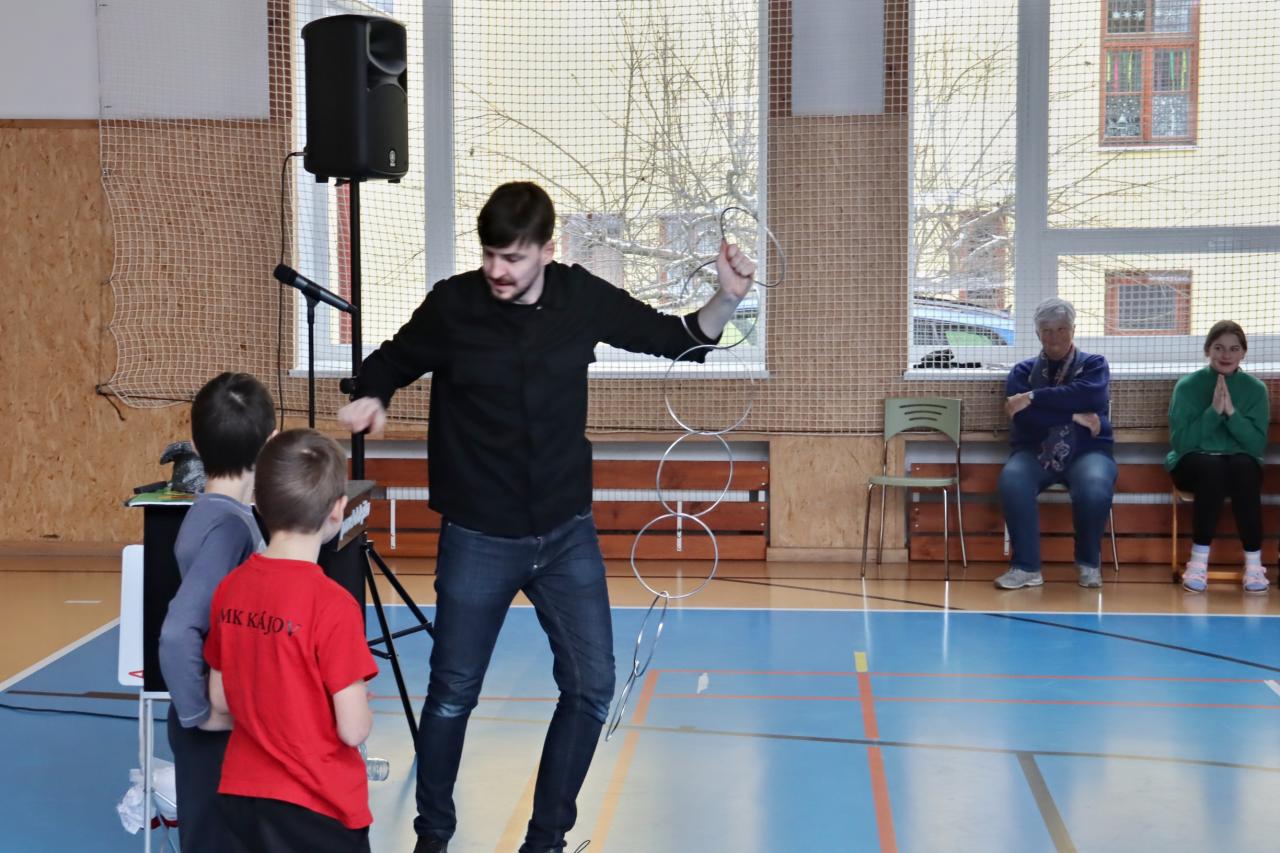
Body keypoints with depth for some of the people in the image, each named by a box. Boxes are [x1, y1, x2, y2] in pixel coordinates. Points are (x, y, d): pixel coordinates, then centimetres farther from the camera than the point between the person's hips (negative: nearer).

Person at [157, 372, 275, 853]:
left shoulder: (221, 513, 3)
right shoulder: (227, 524, -24)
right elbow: (178, 633, -33)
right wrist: (198, 712, -21)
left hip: (237, 718, 8)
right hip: (218, 730, -8)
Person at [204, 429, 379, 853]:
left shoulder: (230, 587, -2)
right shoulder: (333, 605, -21)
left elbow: (221, 700, 7)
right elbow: (354, 730, -18)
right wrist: (363, 705, 3)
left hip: (241, 792, 6)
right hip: (316, 804, -6)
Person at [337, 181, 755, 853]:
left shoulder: (583, 297, -5)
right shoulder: (453, 304, -11)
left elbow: (680, 341, 5)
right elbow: (392, 362, 5)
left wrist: (727, 300, -13)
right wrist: (371, 399, -17)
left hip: (567, 533, 2)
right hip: (478, 540, -2)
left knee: (592, 686, 2)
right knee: (452, 694, 7)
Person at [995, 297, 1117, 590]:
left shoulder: (1094, 365, 11)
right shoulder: (1022, 371, 11)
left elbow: (1088, 395, -15)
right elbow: (1025, 417, -8)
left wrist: (1033, 398, -15)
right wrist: (1075, 417, -13)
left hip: (1086, 452, -1)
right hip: (1035, 452, 1)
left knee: (1094, 487, -35)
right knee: (1012, 480, -34)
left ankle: (1089, 562, -9)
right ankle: (1026, 566, -24)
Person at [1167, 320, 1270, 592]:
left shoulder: (1256, 388, 2)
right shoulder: (1187, 385, -3)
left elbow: (1258, 445, -6)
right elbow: (1180, 442, -10)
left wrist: (1231, 412, -19)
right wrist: (1213, 411, -19)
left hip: (1241, 464, 1)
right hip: (1193, 464, -1)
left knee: (1243, 467, -34)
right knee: (1213, 468, -36)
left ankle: (1254, 562, -29)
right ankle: (1199, 559, -29)